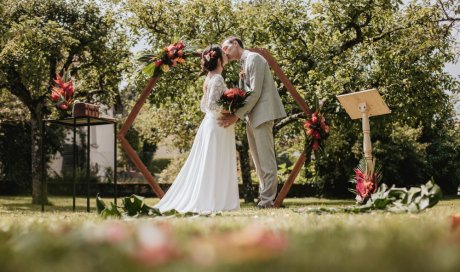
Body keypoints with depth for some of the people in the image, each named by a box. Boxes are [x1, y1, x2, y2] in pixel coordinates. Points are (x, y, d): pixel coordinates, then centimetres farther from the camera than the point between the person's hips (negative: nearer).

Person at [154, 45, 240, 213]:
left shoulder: (210, 78, 15)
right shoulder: (218, 79, -13)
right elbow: (212, 105, -22)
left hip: (208, 123, 9)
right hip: (218, 126, -9)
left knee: (203, 166, 9)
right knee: (215, 166, -6)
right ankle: (212, 202, -5)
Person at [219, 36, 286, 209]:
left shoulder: (254, 59, -8)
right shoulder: (244, 64, 20)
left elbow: (255, 92, -16)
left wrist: (237, 115, -19)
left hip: (262, 113, -10)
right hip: (252, 116, 10)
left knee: (266, 158, -8)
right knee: (257, 158, 11)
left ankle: (267, 199, -8)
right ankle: (263, 195, 16)